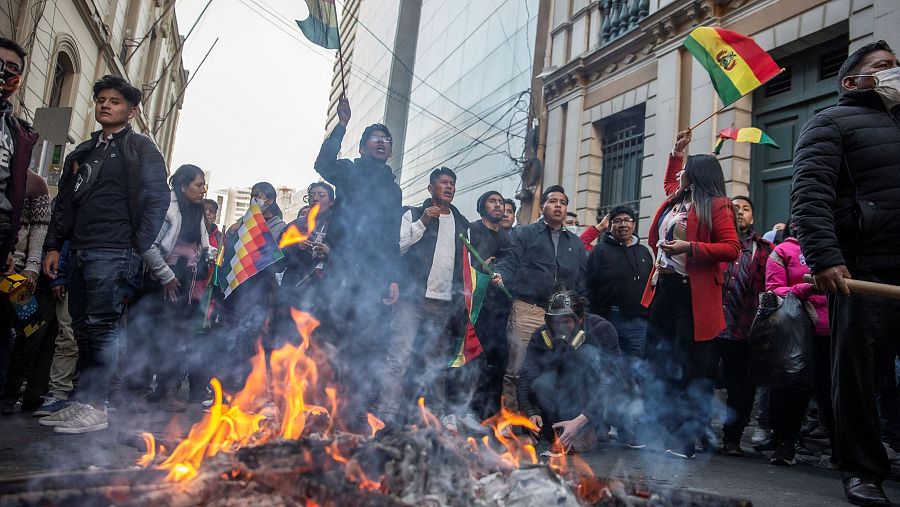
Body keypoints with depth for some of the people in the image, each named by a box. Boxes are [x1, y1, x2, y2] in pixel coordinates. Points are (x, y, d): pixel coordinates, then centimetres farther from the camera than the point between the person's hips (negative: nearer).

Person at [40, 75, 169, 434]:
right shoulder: (82, 153, 23)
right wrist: (53, 245, 13)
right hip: (79, 250, 7)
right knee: (83, 328, 8)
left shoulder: (140, 148, 3)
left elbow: (159, 198, -5)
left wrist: (138, 247, -10)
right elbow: (64, 202, 23)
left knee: (101, 325, -11)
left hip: (112, 252, -7)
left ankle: (93, 407, -10)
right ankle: (82, 402, 16)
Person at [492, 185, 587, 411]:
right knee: (516, 370, -7)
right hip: (527, 310, -4)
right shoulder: (524, 234, 9)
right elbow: (508, 262, -1)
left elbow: (582, 281, 19)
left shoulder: (576, 243, 21)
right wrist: (500, 275, -23)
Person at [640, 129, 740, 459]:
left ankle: (685, 441, 1)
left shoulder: (715, 206, -5)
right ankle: (654, 429, 16)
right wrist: (677, 151, 37)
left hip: (693, 295, -8)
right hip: (663, 287, 8)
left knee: (689, 369, -4)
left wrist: (690, 247, -20)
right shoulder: (675, 199, 18)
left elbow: (732, 248, -14)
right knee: (657, 362, 9)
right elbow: (669, 181, 43)